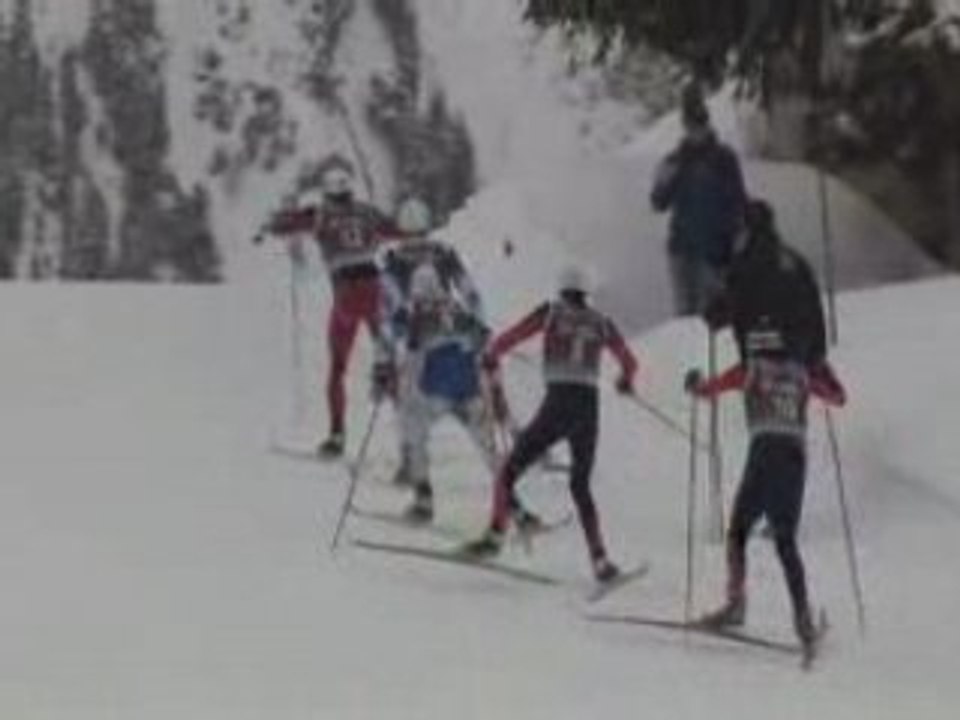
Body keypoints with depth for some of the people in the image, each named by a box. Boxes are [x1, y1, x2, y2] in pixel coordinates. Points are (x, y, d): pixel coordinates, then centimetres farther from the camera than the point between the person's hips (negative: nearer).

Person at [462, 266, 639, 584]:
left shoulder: (551, 312, 6)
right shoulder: (601, 322, 13)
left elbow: (511, 337, 0)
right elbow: (629, 362, 22)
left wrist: (491, 356, 21)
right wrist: (626, 380, 45)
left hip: (557, 405, -3)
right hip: (589, 407, 3)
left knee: (510, 470, 9)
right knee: (581, 486, 14)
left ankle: (496, 535, -7)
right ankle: (600, 559, 0)